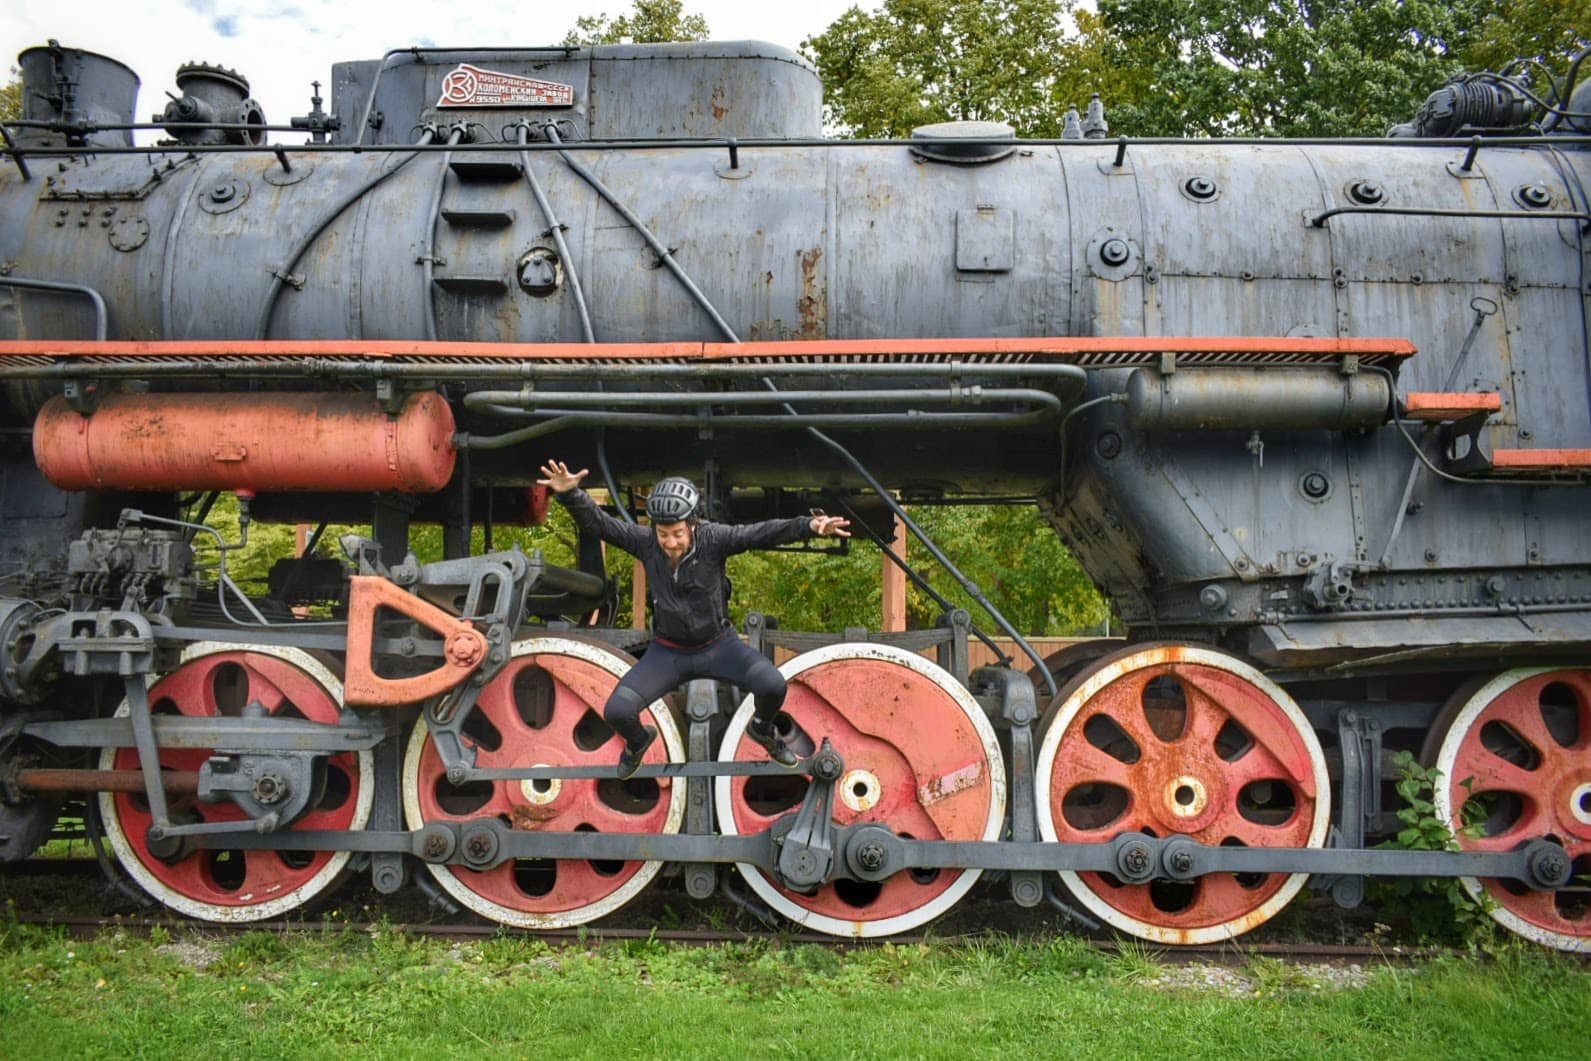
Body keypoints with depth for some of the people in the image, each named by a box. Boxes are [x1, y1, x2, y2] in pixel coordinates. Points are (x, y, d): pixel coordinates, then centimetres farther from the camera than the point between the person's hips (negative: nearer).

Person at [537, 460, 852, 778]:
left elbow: (763, 532, -31)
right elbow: (596, 522, -18)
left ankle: (762, 729, 15)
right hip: (668, 652, 1)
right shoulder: (644, 541, -15)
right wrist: (569, 494, -37)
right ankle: (638, 741, 26)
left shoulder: (713, 538, -21)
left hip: (718, 644, -1)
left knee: (773, 685, -24)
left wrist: (810, 525, -45)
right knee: (616, 711, -14)